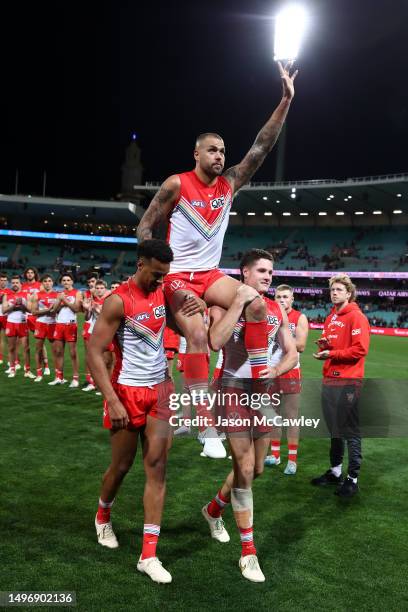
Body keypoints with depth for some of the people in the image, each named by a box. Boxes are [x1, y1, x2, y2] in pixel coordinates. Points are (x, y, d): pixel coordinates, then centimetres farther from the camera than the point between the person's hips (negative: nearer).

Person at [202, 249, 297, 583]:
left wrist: (276, 370, -13)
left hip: (265, 391, 6)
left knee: (255, 468, 15)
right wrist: (240, 301, -26)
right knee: (244, 468, -5)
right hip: (235, 390, -5)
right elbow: (215, 342, -26)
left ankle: (214, 509, 43)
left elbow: (292, 353, 7)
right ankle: (248, 551, 11)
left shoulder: (277, 309, 8)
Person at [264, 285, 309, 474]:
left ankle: (292, 459, 6)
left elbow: (300, 346, -14)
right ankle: (275, 454, 22)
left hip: (291, 373, -4)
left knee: (291, 416, -1)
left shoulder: (300, 318, -4)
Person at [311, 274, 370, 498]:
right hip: (329, 379, 8)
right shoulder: (331, 318, 15)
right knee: (334, 428, 16)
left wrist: (332, 354, -15)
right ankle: (335, 471, 28)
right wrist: (323, 345, 2)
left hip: (348, 381, -8)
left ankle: (353, 478, 9)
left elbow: (360, 349, -17)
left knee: (350, 430, 0)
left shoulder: (356, 317, -9)